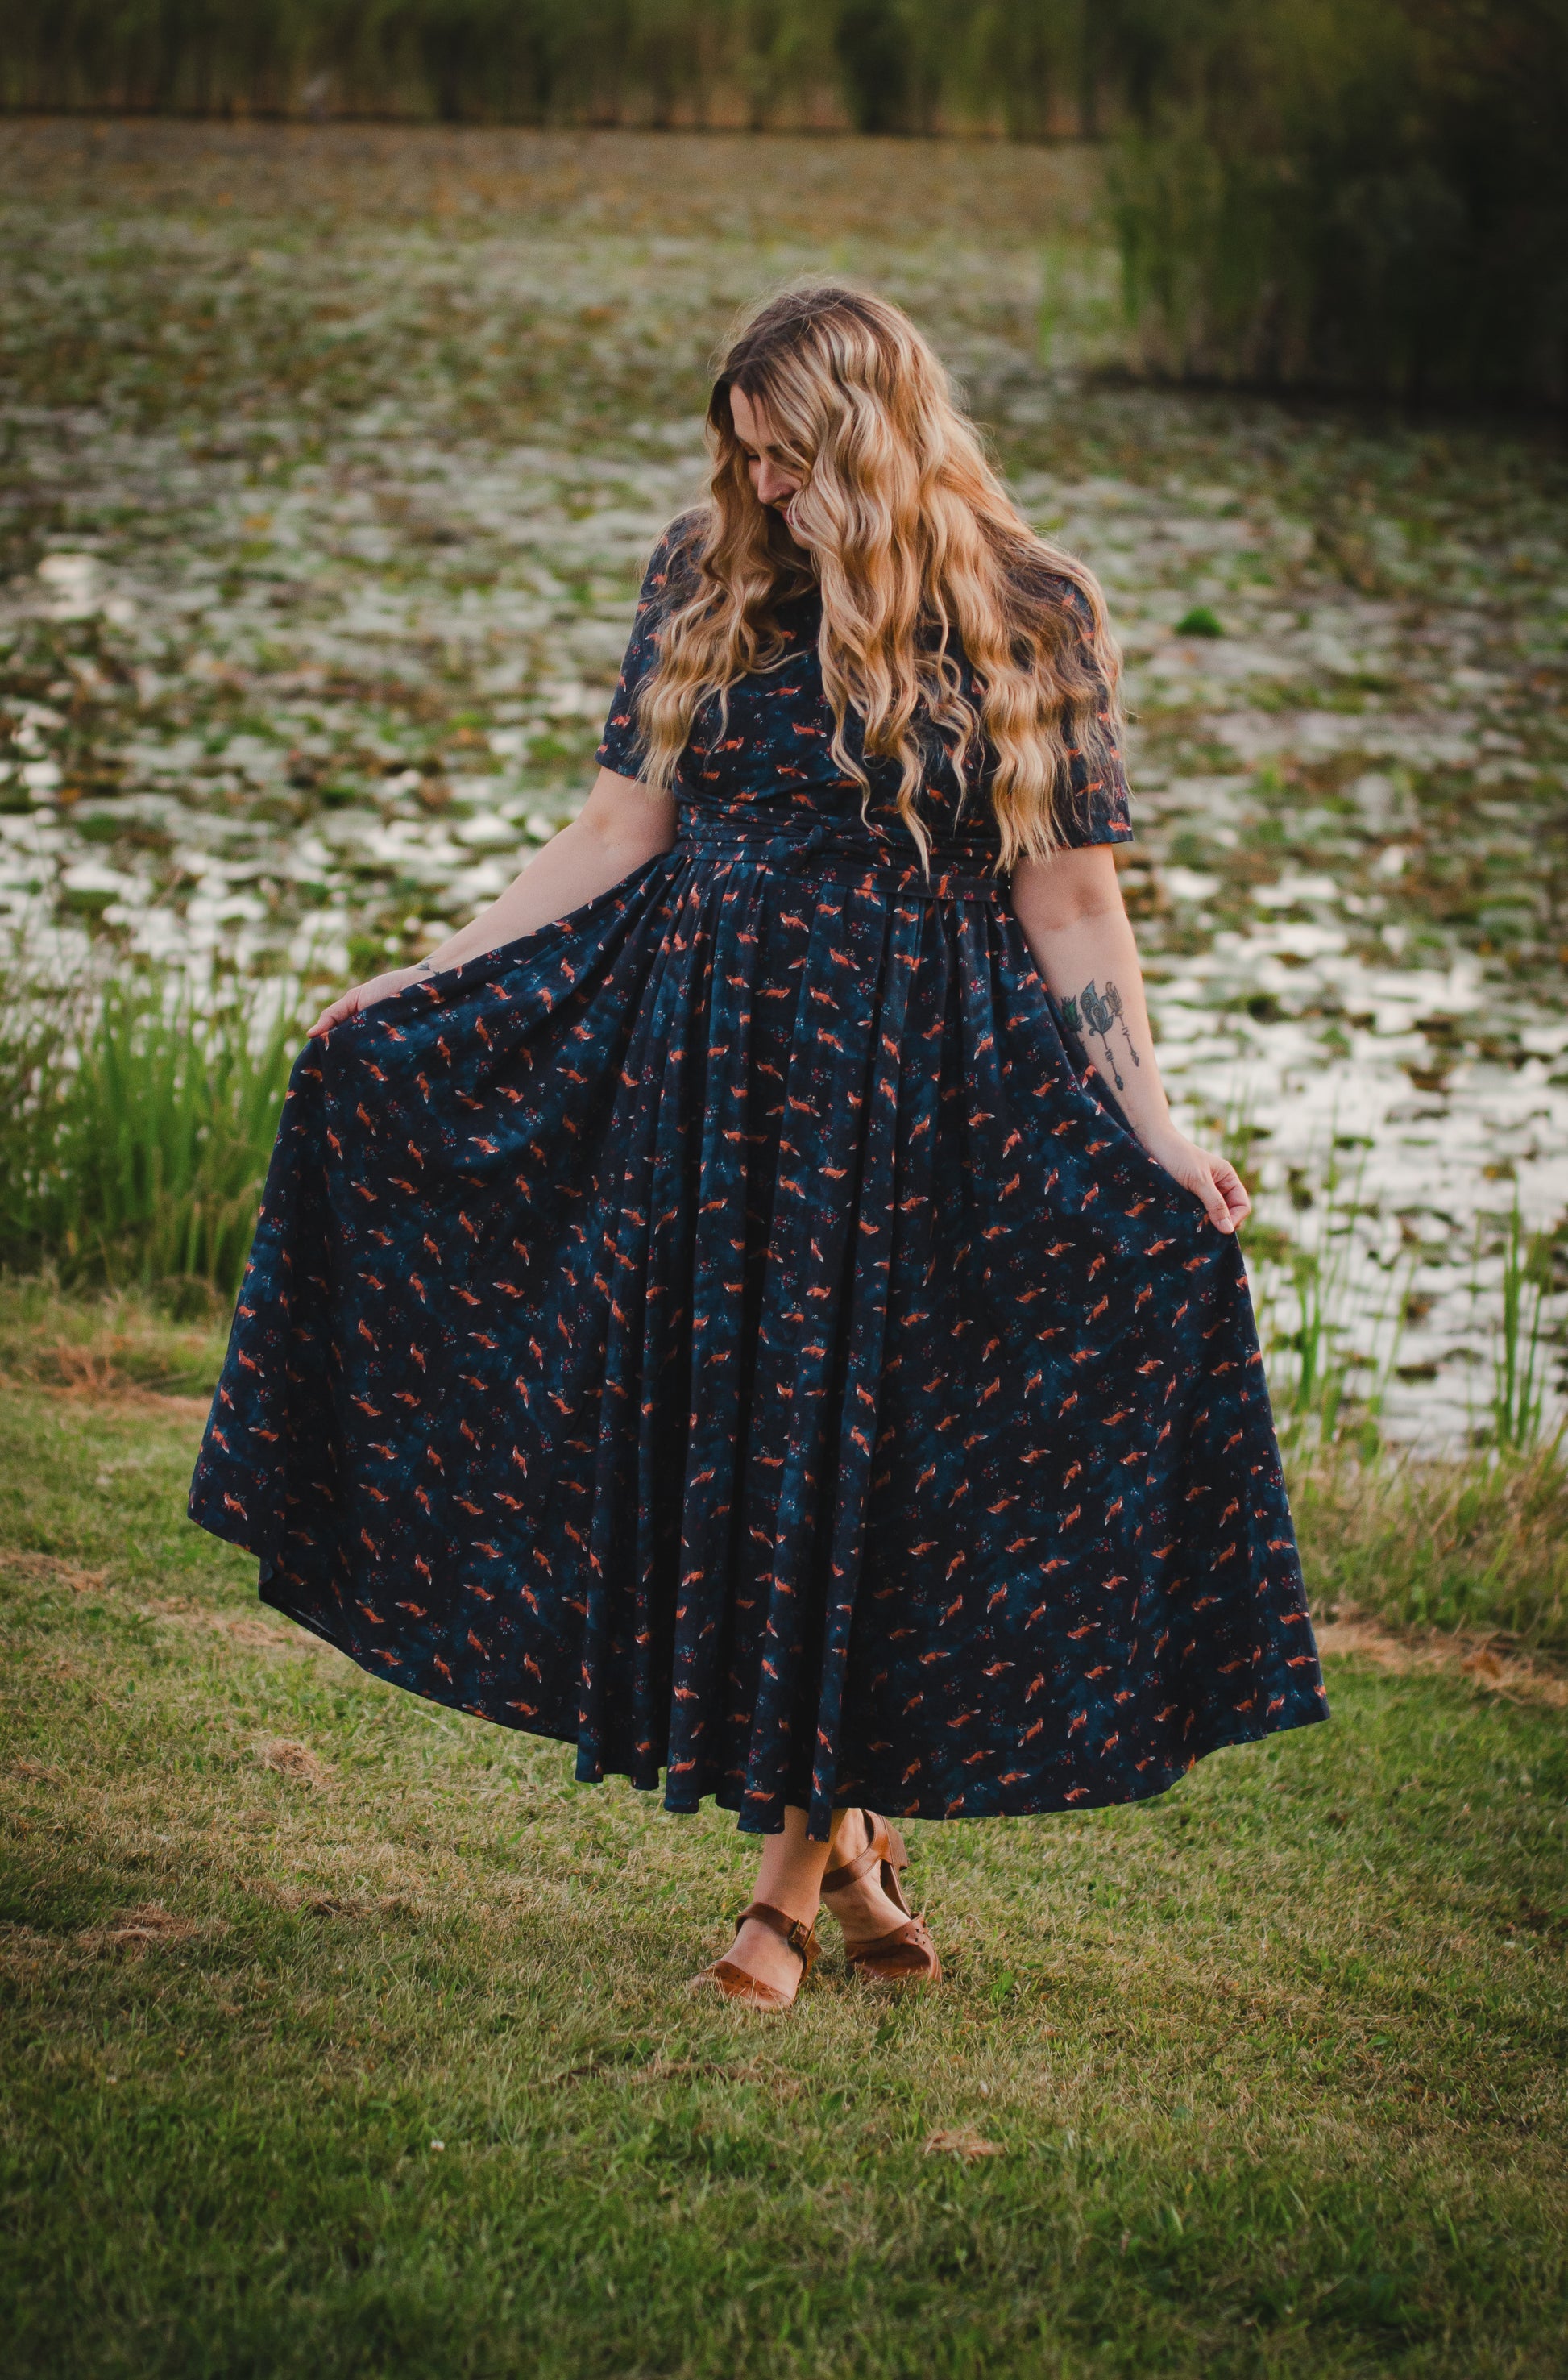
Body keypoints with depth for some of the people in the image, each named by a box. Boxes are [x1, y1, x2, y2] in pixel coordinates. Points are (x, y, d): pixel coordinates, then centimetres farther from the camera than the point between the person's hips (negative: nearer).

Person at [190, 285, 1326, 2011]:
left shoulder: (1029, 623, -3)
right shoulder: (706, 577, 5)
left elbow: (1070, 911, -1)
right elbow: (616, 840, 8)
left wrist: (1153, 1127, -9)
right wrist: (415, 988, 5)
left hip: (916, 1092, -3)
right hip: (702, 1066, 3)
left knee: (848, 1454, 1)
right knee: (710, 1444, 4)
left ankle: (797, 1879, 14)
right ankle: (847, 1833, 22)